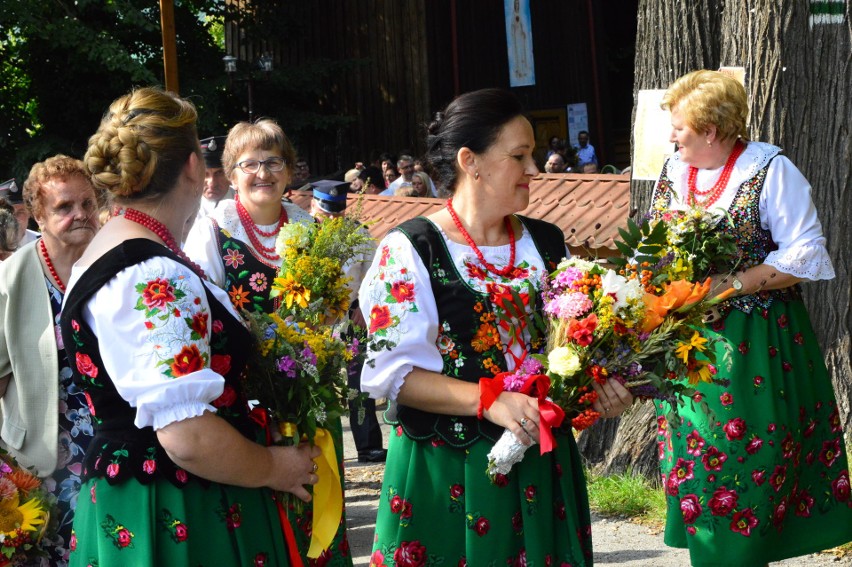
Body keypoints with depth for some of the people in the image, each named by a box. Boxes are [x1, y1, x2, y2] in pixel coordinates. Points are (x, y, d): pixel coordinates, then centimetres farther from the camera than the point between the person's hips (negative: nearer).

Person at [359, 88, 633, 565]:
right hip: (445, 472, -5)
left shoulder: (547, 243, 8)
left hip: (541, 464, 5)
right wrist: (492, 401, -25)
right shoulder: (409, 251, -10)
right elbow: (393, 372, -16)